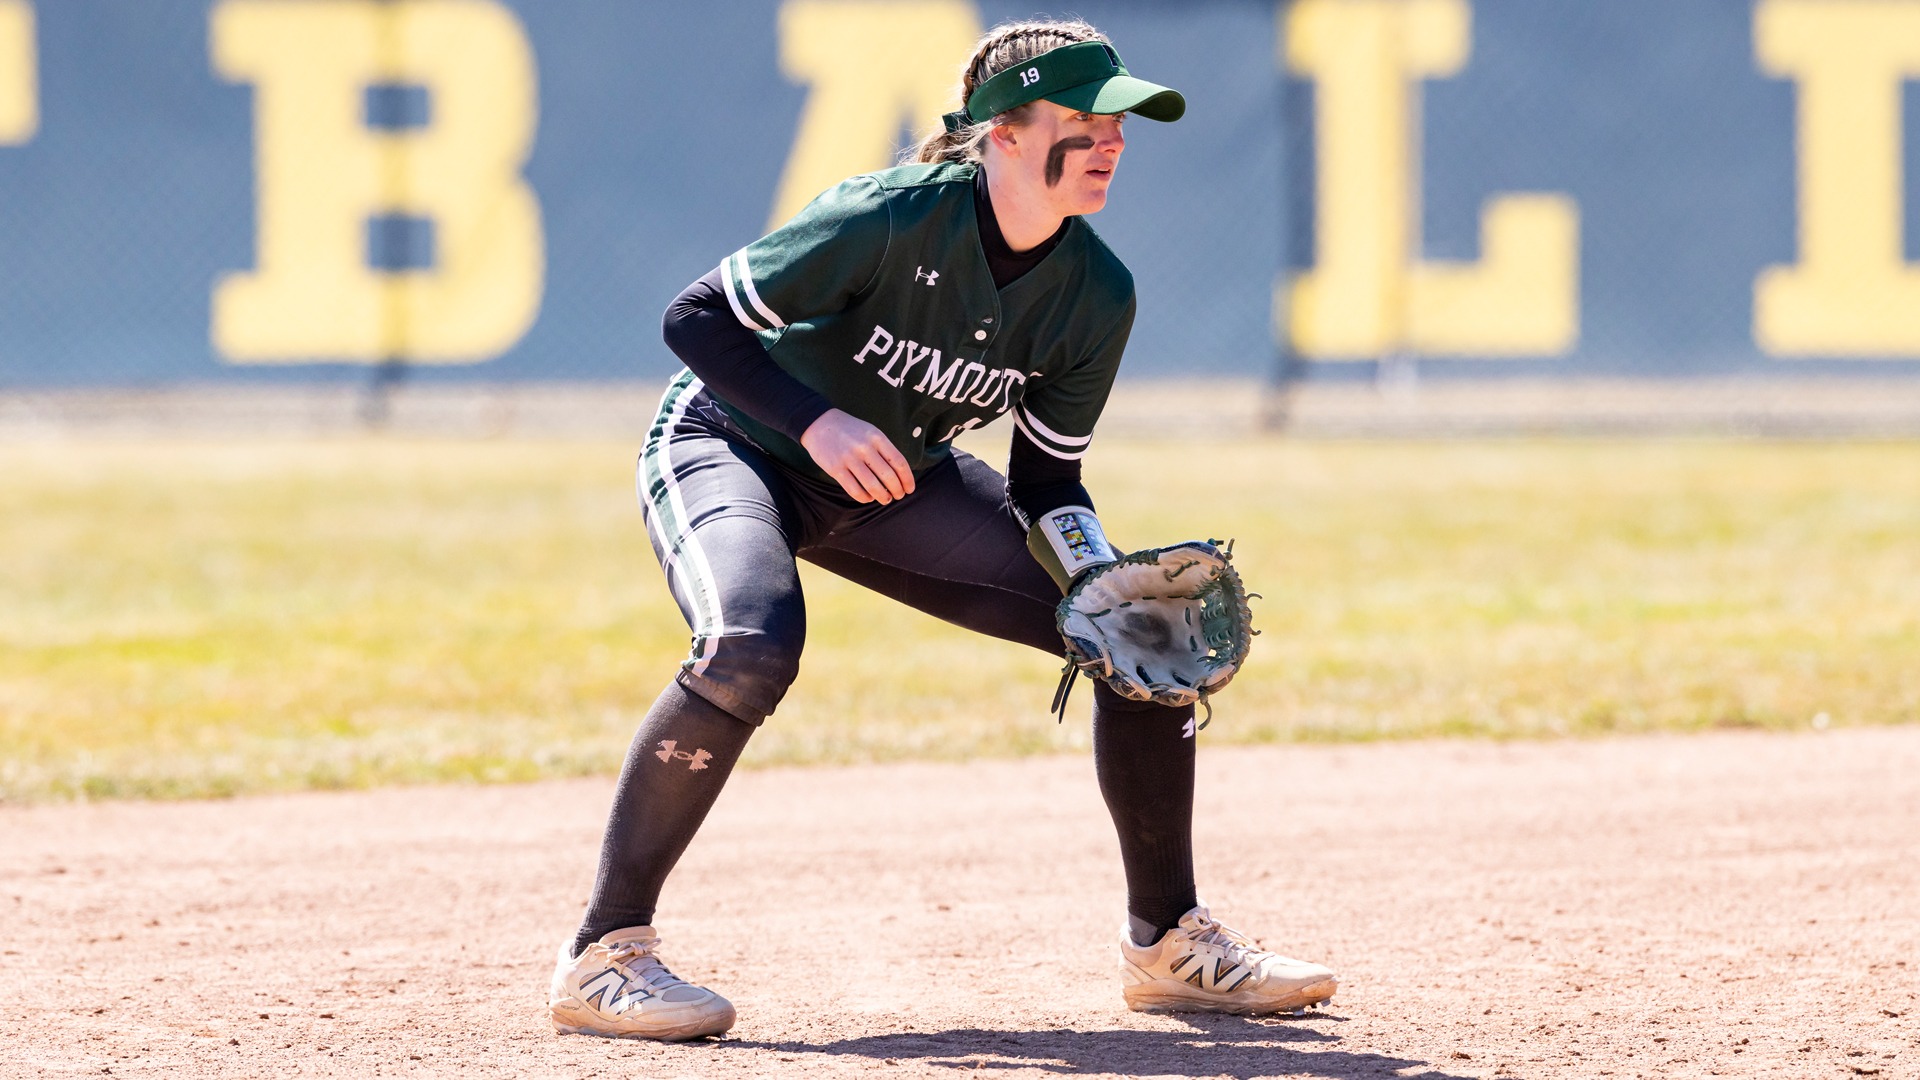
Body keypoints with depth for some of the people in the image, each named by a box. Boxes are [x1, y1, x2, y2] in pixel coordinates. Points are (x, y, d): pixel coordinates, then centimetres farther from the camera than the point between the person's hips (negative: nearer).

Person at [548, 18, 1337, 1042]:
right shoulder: (891, 218, -30)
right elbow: (696, 316, -24)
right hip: (730, 446, -6)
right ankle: (603, 957, -26)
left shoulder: (1097, 295, -13)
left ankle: (1167, 942, 12)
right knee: (751, 647, -37)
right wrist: (817, 423, -35)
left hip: (900, 484, 6)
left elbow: (1045, 479, -3)